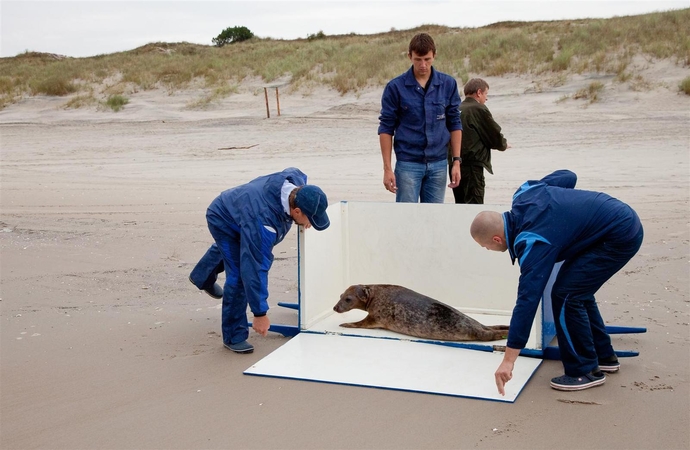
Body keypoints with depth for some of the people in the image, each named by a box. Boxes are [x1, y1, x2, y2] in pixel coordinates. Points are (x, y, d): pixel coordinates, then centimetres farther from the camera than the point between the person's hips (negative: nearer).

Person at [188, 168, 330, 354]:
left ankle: (202, 276, 64)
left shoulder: (297, 180, -29)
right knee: (240, 275, -19)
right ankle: (234, 336, -2)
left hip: (235, 205, 8)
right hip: (223, 220, -8)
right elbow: (255, 269, -45)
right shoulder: (262, 222, -47)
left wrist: (303, 219, 1)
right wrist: (259, 313, -40)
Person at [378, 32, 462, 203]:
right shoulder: (395, 87, -4)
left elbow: (454, 124, 8)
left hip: (438, 164, 2)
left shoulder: (448, 84, 3)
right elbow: (386, 129, -2)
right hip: (408, 163, -2)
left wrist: (456, 162, 2)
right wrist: (387, 168, -7)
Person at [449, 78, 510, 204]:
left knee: (460, 203, 15)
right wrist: (504, 145, 16)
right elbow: (495, 135, -6)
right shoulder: (479, 109, -9)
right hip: (472, 164, -7)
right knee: (474, 204, -5)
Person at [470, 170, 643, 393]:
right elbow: (568, 176, 12)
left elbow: (528, 299, -28)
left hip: (619, 238, -10)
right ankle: (604, 356, 28)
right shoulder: (523, 195, -2)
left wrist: (508, 361, -27)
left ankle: (585, 371, 1)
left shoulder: (533, 241, -25)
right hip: (624, 221, 11)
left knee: (565, 295, -11)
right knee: (578, 290, 17)